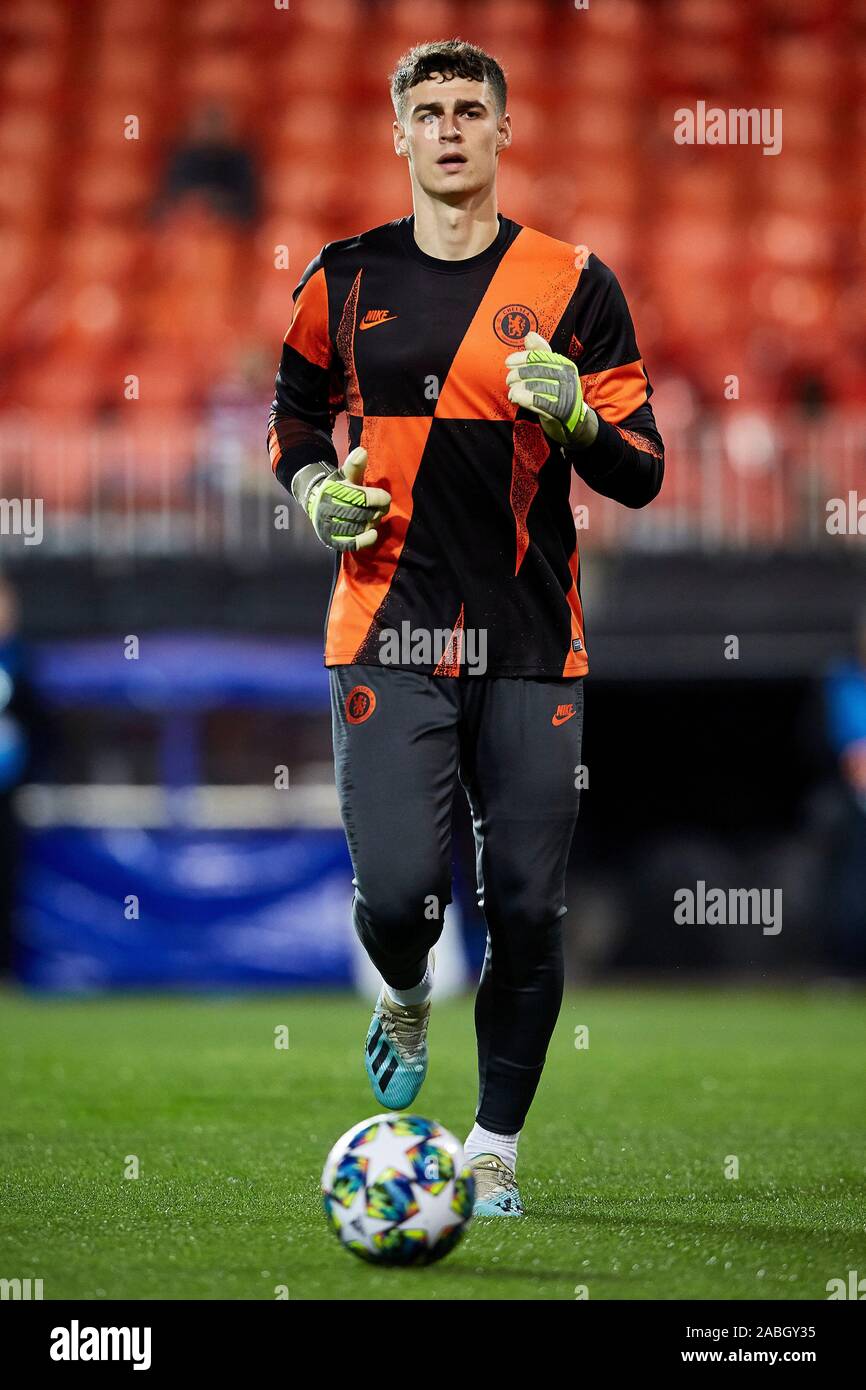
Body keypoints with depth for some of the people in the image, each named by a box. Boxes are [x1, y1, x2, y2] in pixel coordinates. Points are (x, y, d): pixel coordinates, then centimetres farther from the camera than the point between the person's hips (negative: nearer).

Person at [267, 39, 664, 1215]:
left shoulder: (572, 284, 3)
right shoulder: (347, 280, 6)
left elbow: (641, 475, 3)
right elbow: (295, 414, 22)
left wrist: (576, 420, -18)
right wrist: (316, 485, 1)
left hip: (533, 643, 0)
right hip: (390, 633, 0)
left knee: (528, 913, 0)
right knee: (397, 890, -14)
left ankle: (497, 1148, 16)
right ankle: (405, 997, 23)